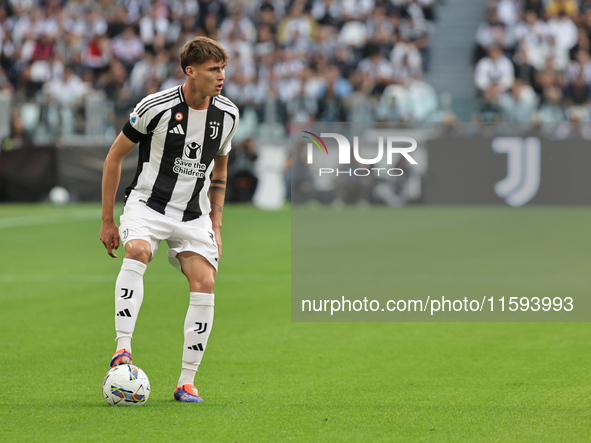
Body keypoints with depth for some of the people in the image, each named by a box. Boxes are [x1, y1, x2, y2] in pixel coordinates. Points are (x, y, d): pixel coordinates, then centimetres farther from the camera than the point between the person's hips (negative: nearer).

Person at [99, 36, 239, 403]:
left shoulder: (227, 114, 2)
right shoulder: (155, 107, -11)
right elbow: (115, 157, 0)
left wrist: (216, 226, 15)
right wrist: (108, 221, 0)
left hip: (194, 215, 4)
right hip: (149, 204, -4)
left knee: (205, 284, -13)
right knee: (137, 252, -34)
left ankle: (187, 382, -4)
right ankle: (123, 348, -35)